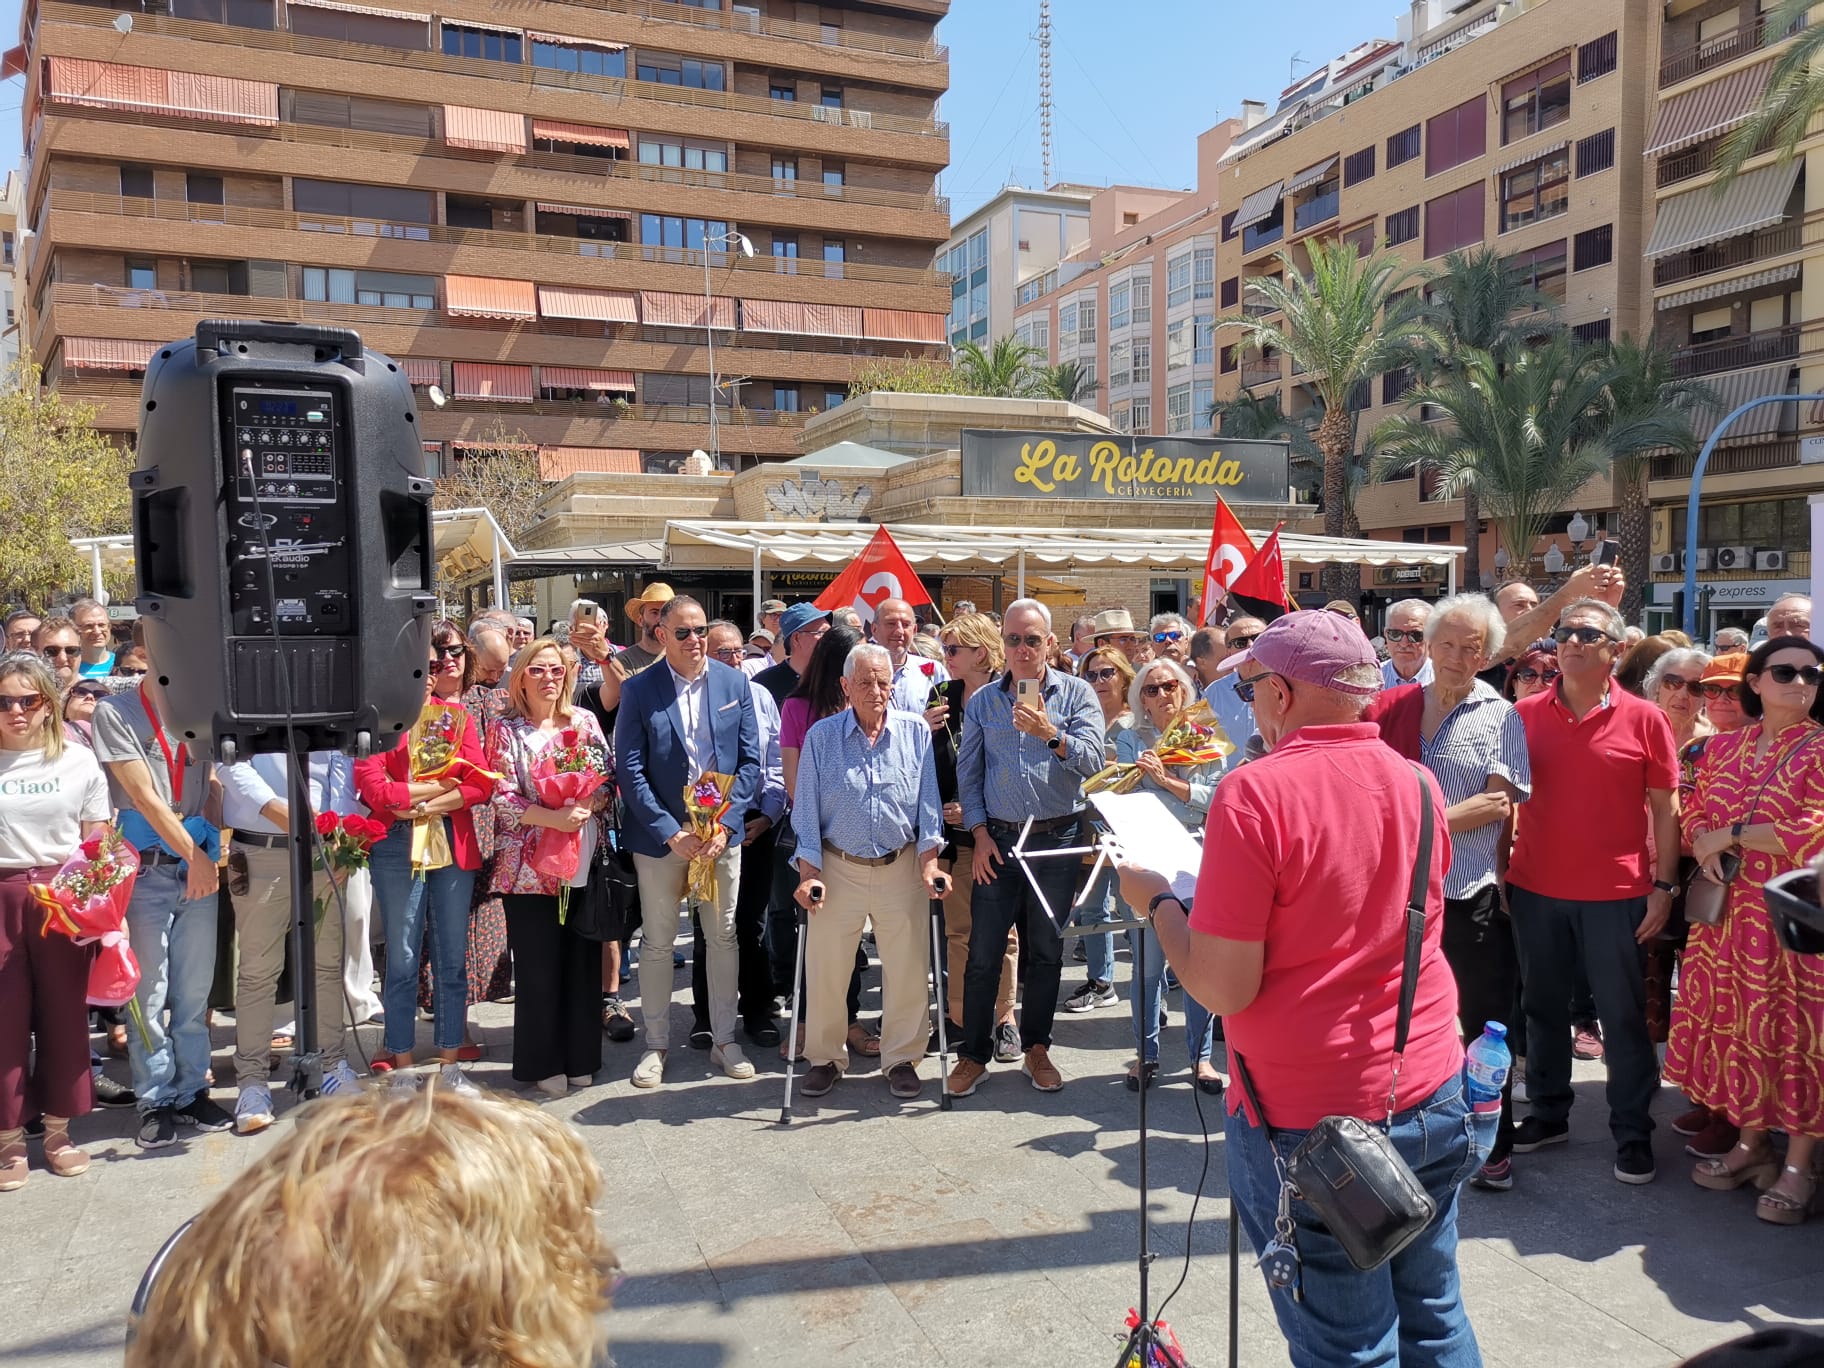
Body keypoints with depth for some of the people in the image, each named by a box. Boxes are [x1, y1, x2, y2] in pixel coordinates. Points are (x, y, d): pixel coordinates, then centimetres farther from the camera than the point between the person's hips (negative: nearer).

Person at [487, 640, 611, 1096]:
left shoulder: (583, 720, 9)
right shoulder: (505, 727, 1)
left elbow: (610, 777, 6)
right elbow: (501, 796, -6)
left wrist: (585, 807, -14)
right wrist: (552, 817, -19)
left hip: (583, 860, 3)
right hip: (529, 862, -3)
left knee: (582, 959, 7)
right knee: (537, 965, 2)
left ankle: (580, 1057, 20)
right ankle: (543, 1064, 15)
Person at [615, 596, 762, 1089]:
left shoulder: (734, 683, 1)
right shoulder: (638, 689, -6)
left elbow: (750, 761, 1)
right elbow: (629, 769, -8)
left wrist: (725, 824, -10)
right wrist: (671, 832, -14)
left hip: (722, 832, 2)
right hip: (660, 834, -2)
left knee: (724, 938, 10)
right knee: (657, 943, 8)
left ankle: (724, 1041, 24)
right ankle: (655, 1045, 23)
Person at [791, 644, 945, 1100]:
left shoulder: (916, 732, -1)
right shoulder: (821, 737, -3)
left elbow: (928, 803, 1)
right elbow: (807, 810, -1)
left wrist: (929, 864, -7)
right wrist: (809, 872, -7)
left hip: (901, 869, 1)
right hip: (838, 869, 0)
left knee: (908, 970, 7)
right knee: (825, 970, 7)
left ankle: (901, 1058, 26)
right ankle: (825, 1058, 26)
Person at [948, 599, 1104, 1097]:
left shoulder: (1076, 694, 1)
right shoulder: (982, 701, 6)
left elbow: (1093, 760, -11)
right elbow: (968, 773, 6)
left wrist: (1050, 733, -27)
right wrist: (980, 834, -2)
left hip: (1057, 838, 0)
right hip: (998, 840, 1)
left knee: (1046, 952, 10)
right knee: (983, 953, 2)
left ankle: (1036, 1048, 25)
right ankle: (973, 1054, 14)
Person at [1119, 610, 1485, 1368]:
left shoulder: (1256, 793, -19)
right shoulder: (1418, 783, 2)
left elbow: (1224, 988, -19)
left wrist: (1156, 900, -4)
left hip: (1310, 1122, -6)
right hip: (1432, 1100, 7)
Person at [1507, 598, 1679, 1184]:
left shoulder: (1644, 719, -4)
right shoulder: (1526, 714, 2)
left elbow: (1665, 808, 0)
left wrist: (1663, 886, -5)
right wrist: (1500, 871, 2)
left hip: (1616, 893, -2)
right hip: (1535, 889, 3)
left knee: (1623, 1016, 8)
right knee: (1543, 1008, 14)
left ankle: (1632, 1132, 22)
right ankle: (1547, 1114, 30)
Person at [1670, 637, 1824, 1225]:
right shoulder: (1722, 747, 10)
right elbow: (1695, 814, 15)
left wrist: (1733, 835, -11)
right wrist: (1704, 849, -6)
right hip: (1728, 910, 5)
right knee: (1734, 1024, 10)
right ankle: (1751, 1142, 26)